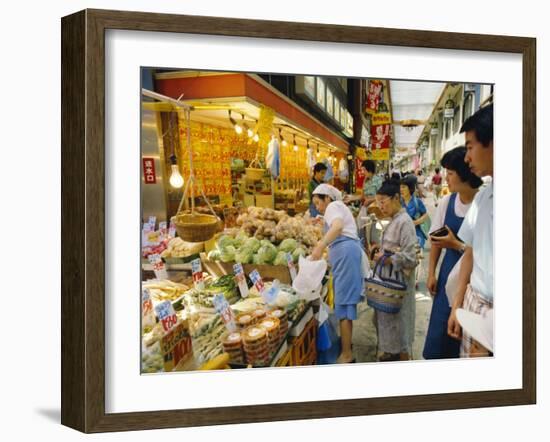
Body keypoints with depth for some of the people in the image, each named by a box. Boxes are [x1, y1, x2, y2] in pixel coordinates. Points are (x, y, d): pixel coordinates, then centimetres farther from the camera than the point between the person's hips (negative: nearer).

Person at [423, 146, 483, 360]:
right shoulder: (447, 202, 2)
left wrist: (457, 245, -19)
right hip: (449, 272, 5)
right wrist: (431, 274, 5)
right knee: (441, 329, 8)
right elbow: (435, 240, 9)